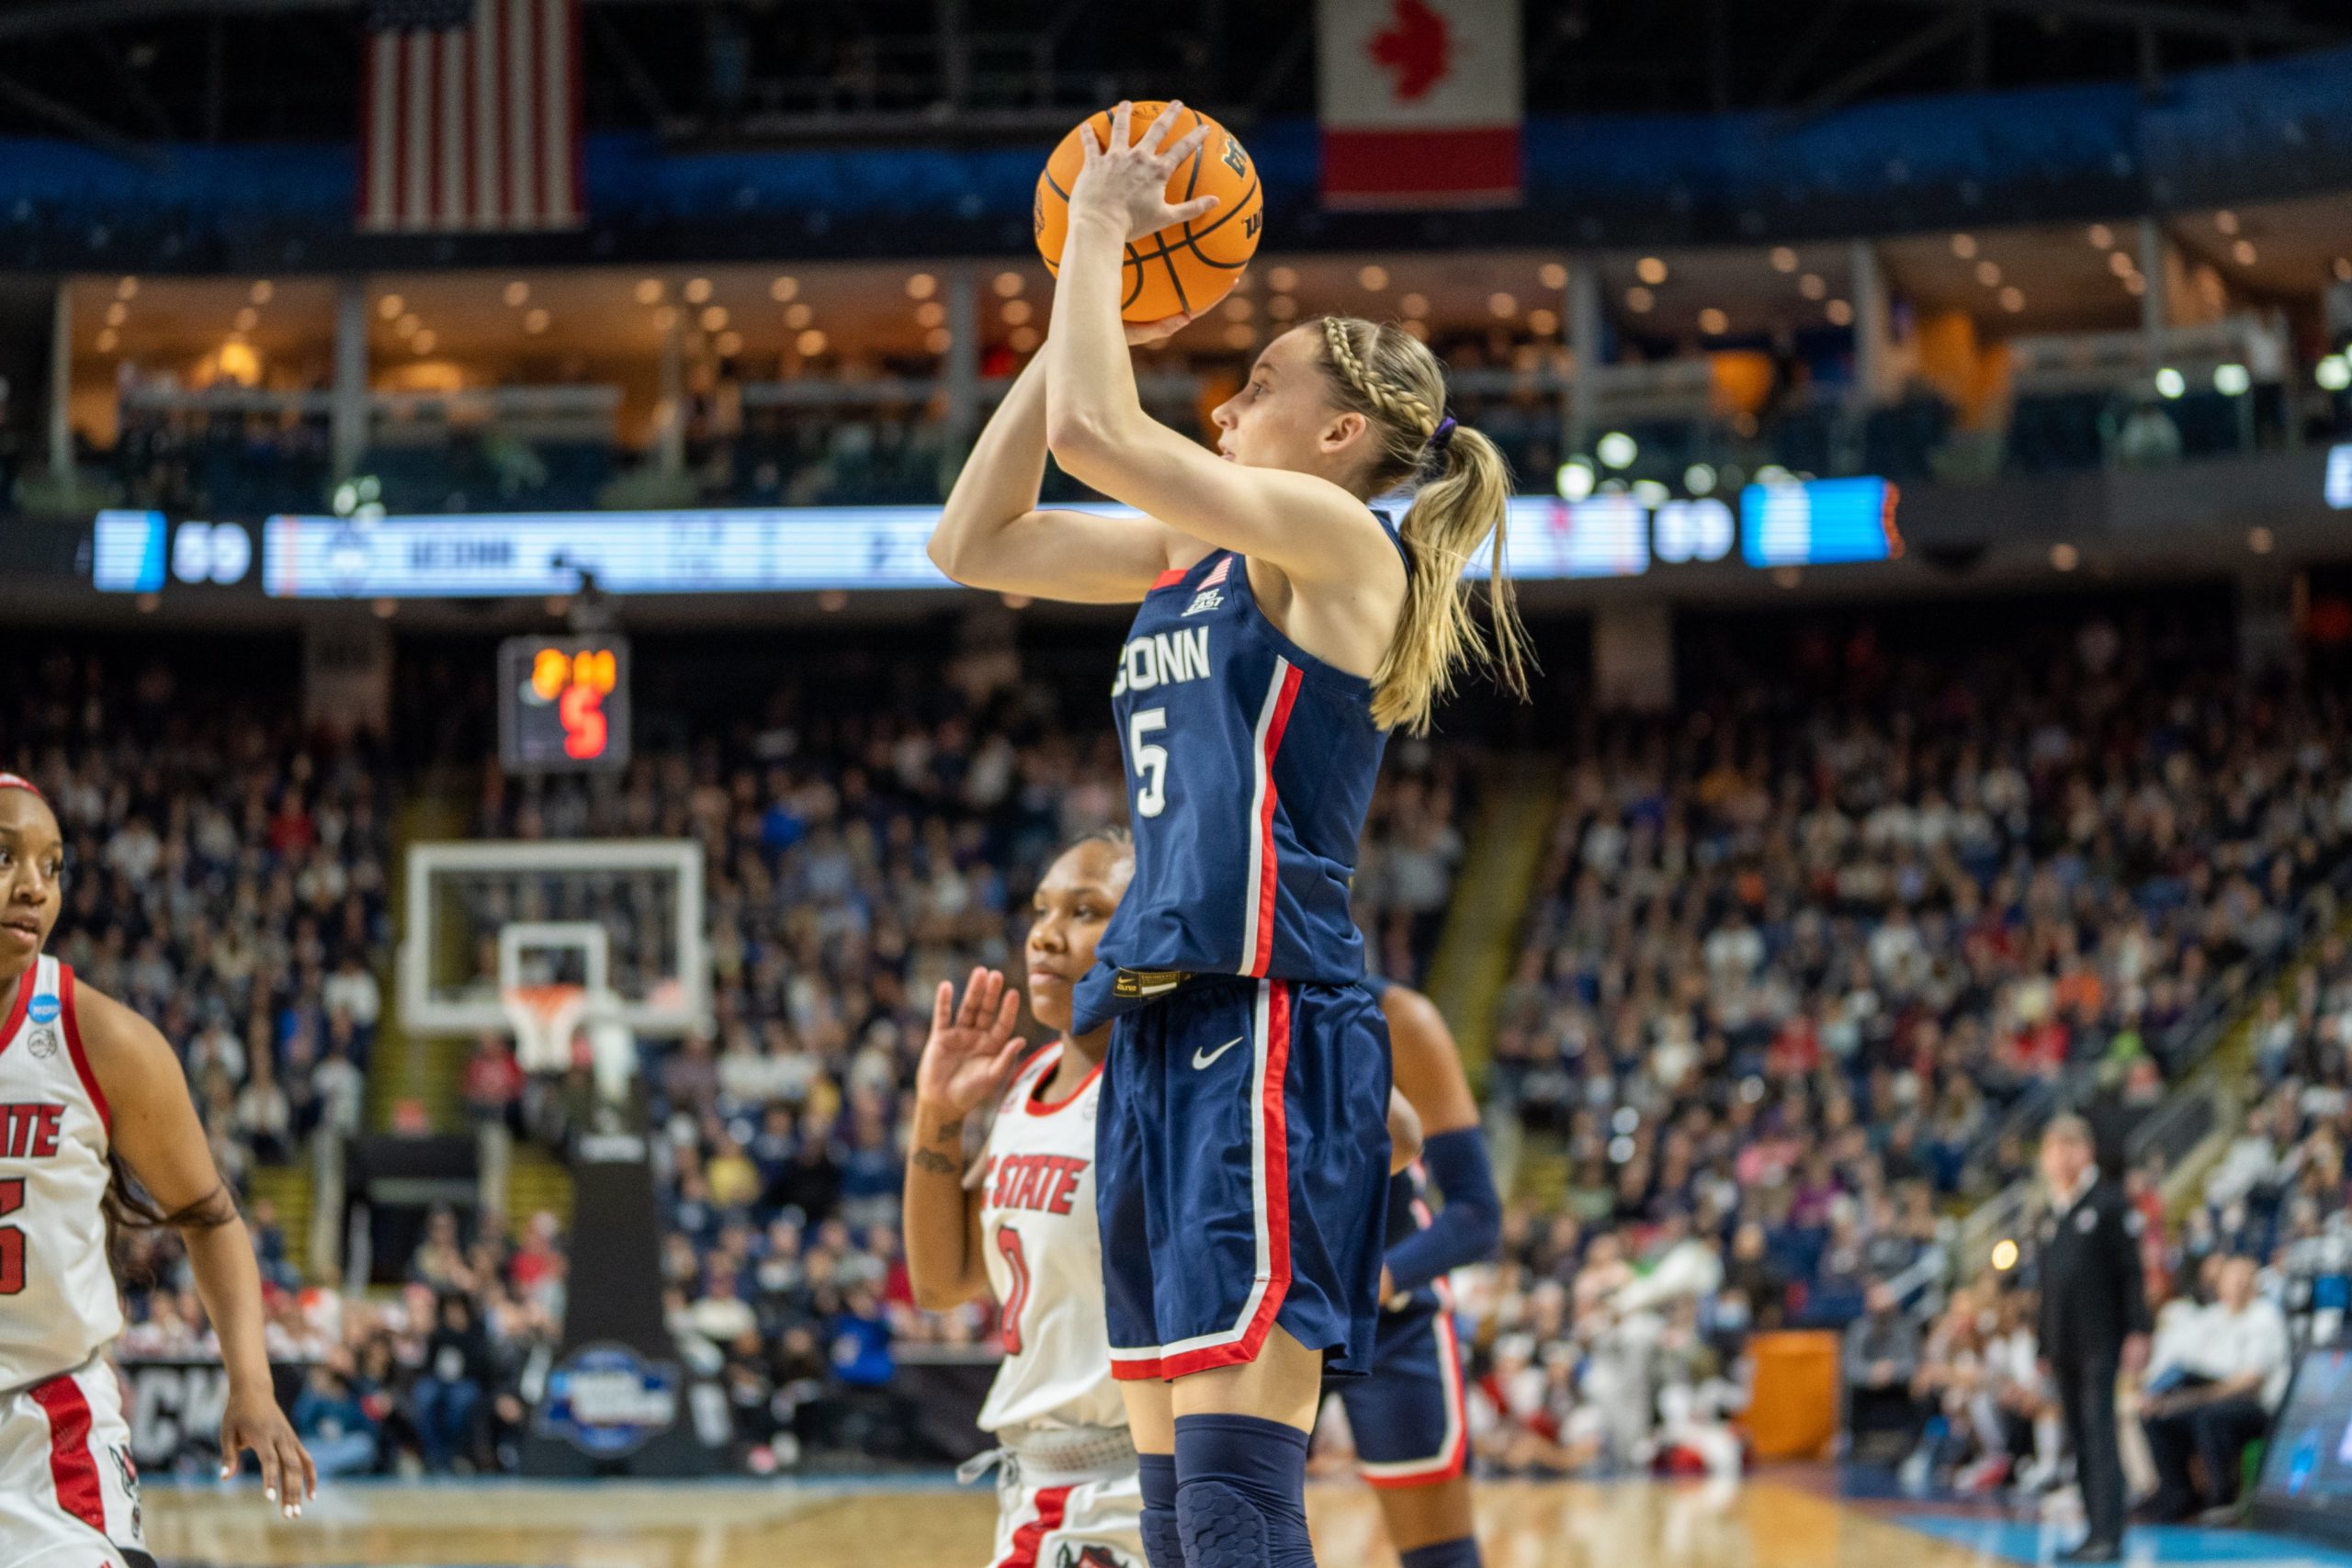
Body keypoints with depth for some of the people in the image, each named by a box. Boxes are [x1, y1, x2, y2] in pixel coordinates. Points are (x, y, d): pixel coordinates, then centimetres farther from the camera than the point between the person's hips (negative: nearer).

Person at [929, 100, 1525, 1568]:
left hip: (1269, 1030, -9)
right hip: (1164, 1027, 9)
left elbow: (1096, 429, -16)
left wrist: (1103, 229, -1)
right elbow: (973, 541, 20)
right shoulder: (1191, 557, 19)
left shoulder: (1338, 539, -6)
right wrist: (1081, 301, 17)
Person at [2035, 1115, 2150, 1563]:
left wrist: (2136, 1332, -13)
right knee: (2079, 1440, 7)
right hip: (2065, 1347, 7)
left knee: (2099, 1436, -11)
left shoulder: (2109, 1202, -4)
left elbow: (2130, 1270, -7)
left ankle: (2109, 1533, -14)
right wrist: (2045, 1347, 18)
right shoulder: (2053, 1214, 16)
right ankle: (2097, 1529, 11)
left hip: (2099, 1340, -7)